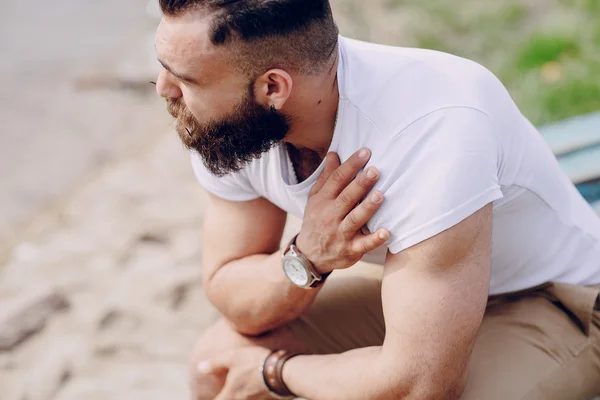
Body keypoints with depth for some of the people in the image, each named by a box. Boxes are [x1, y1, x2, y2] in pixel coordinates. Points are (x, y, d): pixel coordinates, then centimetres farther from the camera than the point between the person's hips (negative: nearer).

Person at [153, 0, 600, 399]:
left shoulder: (432, 130, -39)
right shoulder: (227, 124, -16)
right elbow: (232, 297, -5)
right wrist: (307, 259, -28)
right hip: (411, 285, 7)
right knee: (217, 359, -3)